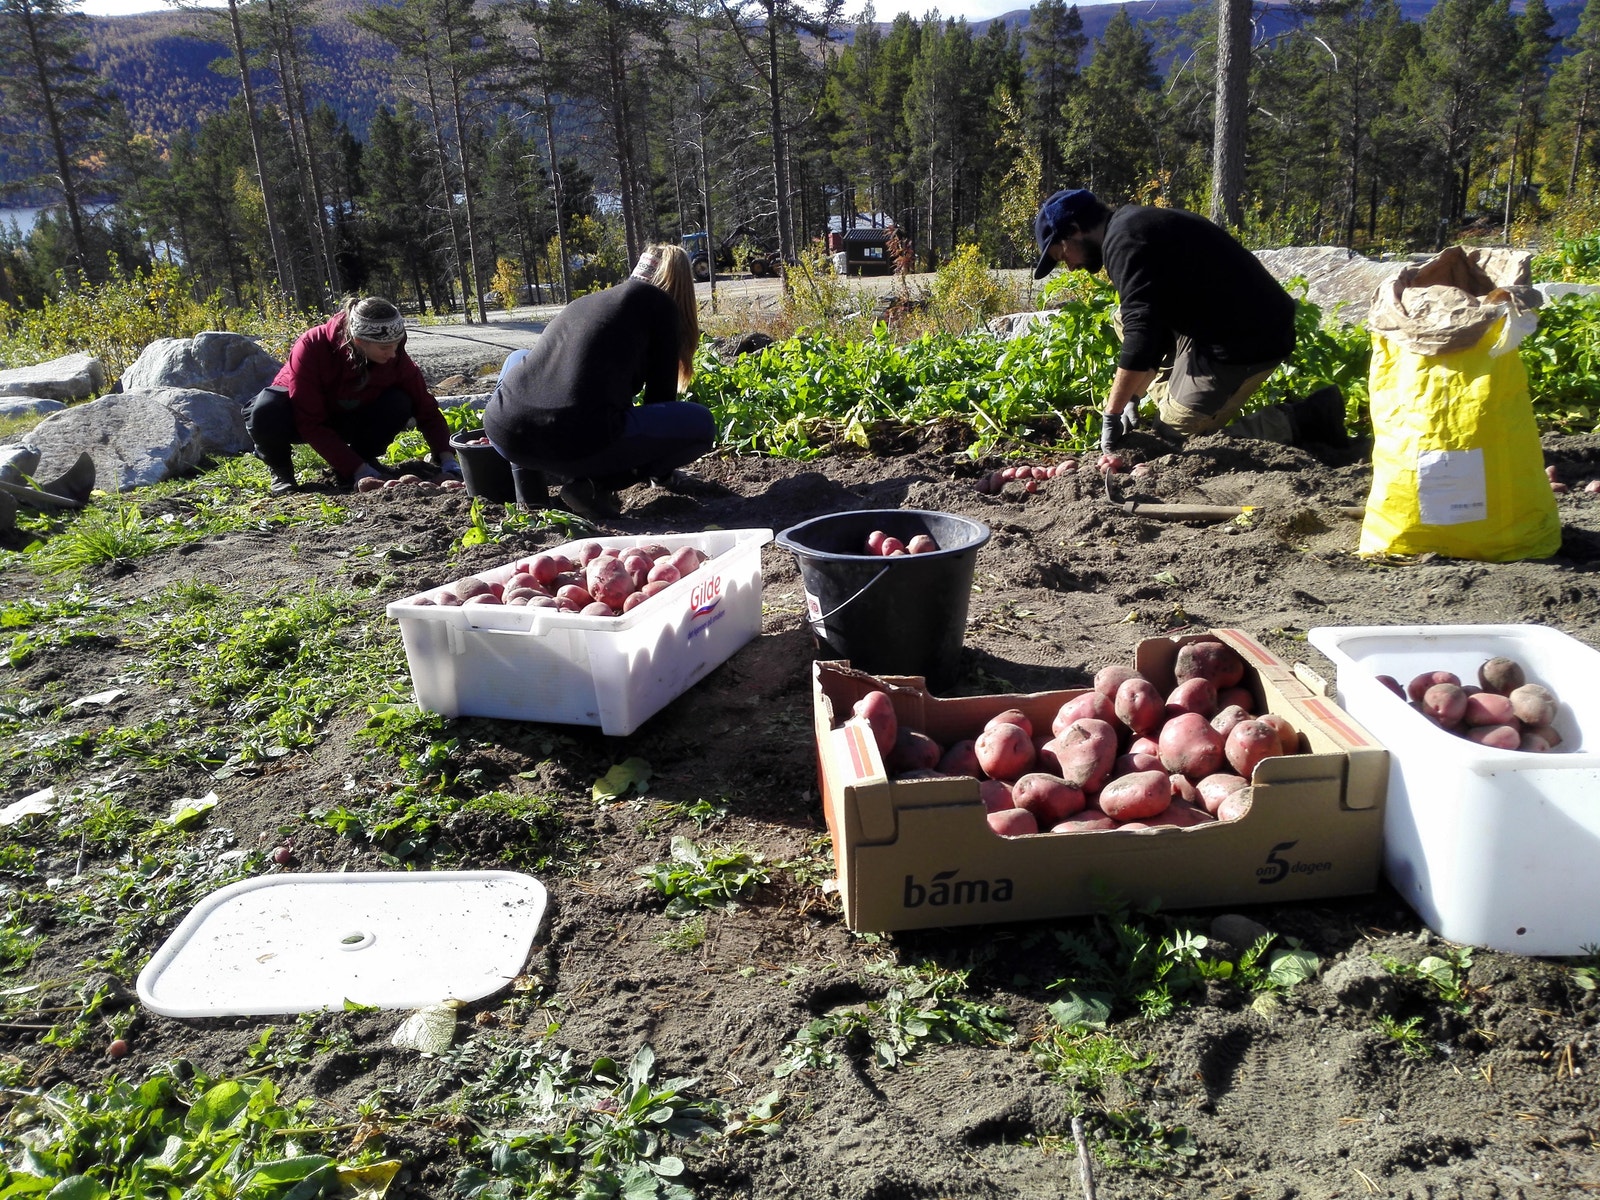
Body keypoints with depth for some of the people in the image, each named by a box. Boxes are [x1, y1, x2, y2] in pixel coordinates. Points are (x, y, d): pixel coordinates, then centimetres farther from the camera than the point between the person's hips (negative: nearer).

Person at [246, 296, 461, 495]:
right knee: (266, 413, -39)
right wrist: (357, 469, -37)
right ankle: (280, 468, -5)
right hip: (297, 409, -3)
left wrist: (447, 459, -32)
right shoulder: (311, 347, -34)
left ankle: (363, 457, -1)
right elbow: (311, 424, -33)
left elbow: (425, 407, -17)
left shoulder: (395, 357, -24)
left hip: (346, 417, 3)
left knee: (399, 405, -27)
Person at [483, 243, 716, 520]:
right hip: (577, 445, -6)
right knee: (700, 423, 12)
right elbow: (660, 394, 17)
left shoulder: (583, 302, 32)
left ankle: (527, 486, 22)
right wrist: (661, 471, 34)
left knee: (518, 360, 40)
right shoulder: (661, 306, 15)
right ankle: (595, 484, -2)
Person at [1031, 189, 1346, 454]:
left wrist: (1112, 413, -17)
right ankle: (1173, 408, 13)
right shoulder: (1136, 223, 18)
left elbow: (1142, 337, -23)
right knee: (1124, 320, 20)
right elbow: (1153, 329, 21)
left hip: (1245, 340, -10)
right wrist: (1134, 395, 15)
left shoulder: (1124, 241, -15)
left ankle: (1305, 420, -3)